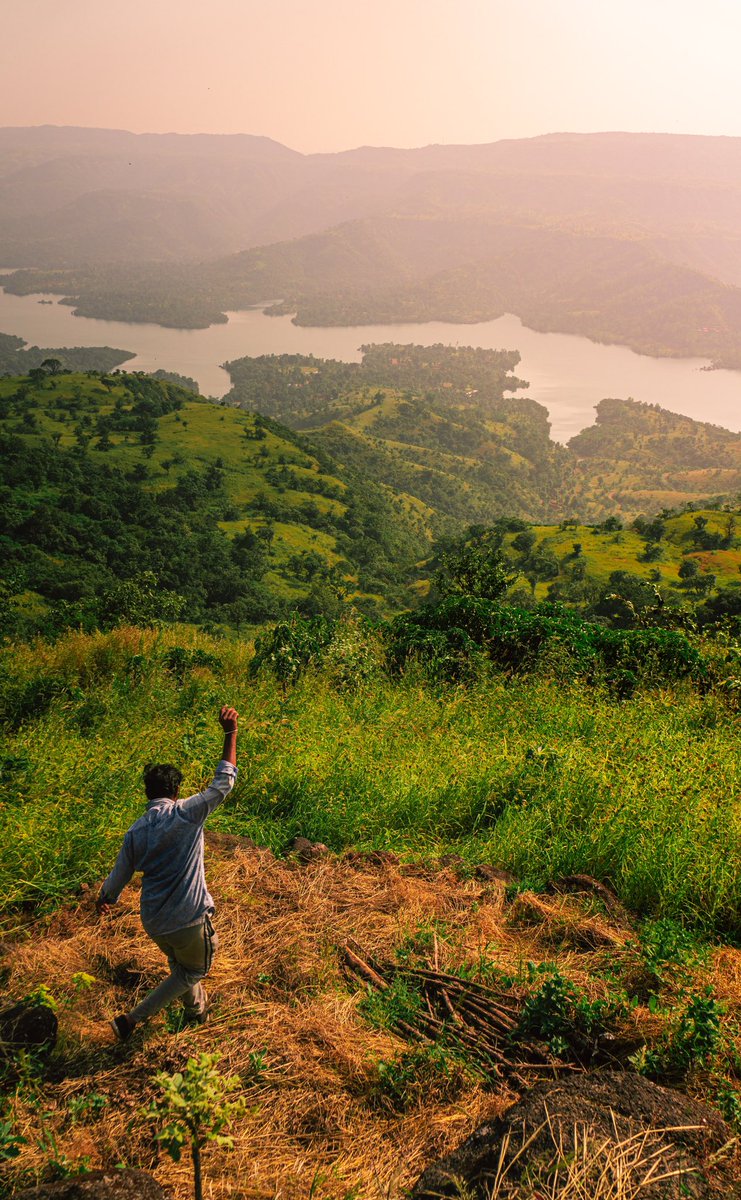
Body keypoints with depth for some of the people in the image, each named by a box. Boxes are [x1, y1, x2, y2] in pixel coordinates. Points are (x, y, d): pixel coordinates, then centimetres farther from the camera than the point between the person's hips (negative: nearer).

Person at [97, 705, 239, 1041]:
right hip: (187, 918, -6)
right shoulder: (185, 813, -18)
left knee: (179, 965, 30)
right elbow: (222, 783, -15)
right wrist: (230, 734, -12)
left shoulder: (135, 832, -2)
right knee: (194, 970, 18)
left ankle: (197, 1010, 52)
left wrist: (104, 898, 30)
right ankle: (133, 1019, 11)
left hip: (153, 920, 6)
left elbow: (119, 875, 7)